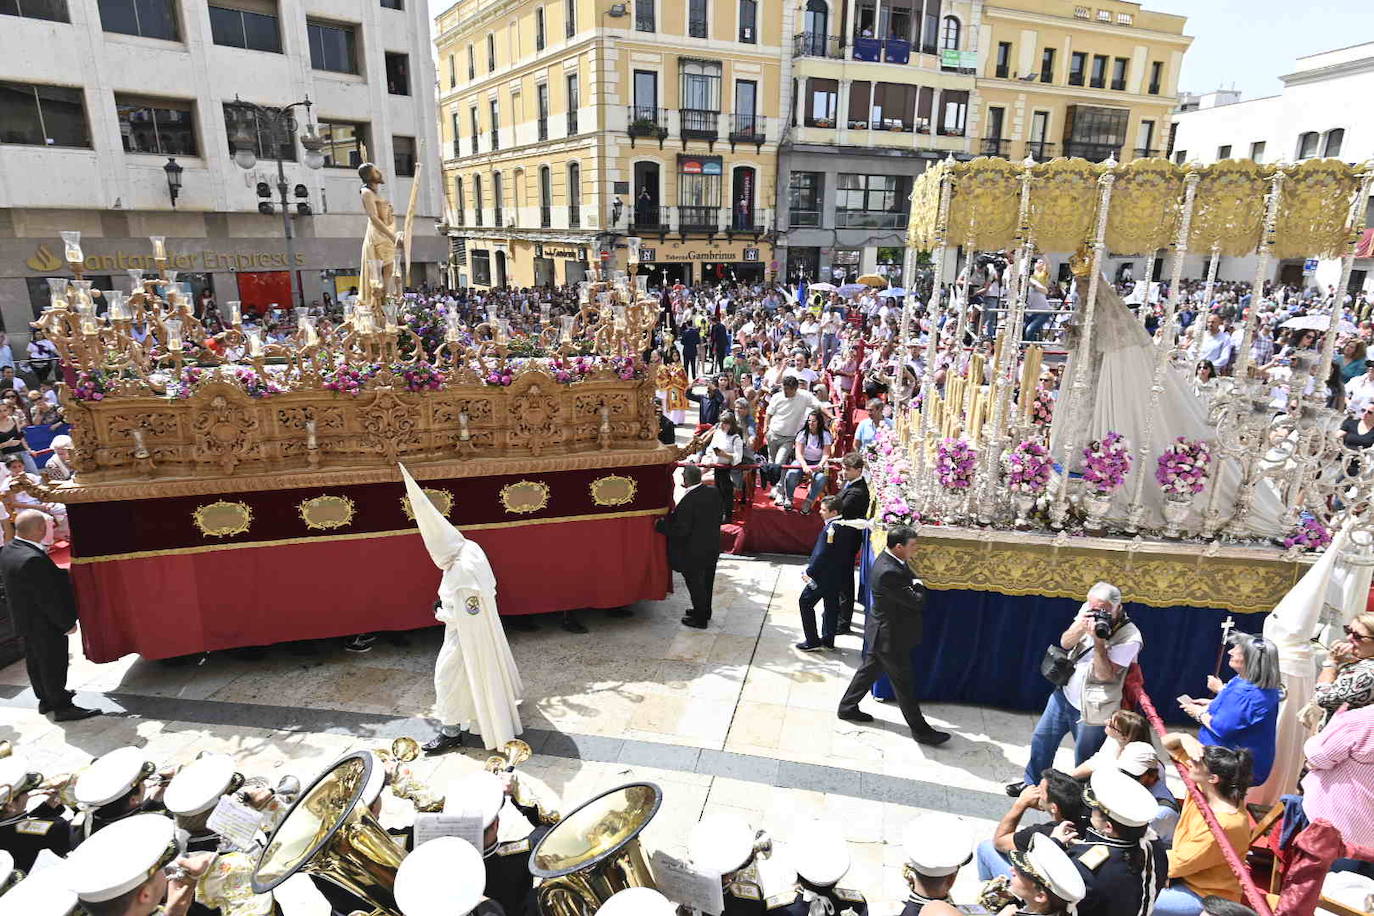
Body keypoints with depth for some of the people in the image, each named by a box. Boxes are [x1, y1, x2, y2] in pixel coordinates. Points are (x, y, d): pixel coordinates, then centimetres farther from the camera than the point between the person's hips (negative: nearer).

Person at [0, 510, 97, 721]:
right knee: (53, 665, 3)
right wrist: (67, 623, -16)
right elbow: (48, 598, -27)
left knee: (36, 662, 22)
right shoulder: (32, 559, -32)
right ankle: (62, 707, 14)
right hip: (45, 624, -10)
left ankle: (46, 700, 38)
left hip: (25, 621, 10)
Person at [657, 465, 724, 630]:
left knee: (695, 584, 10)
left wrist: (661, 524, -14)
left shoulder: (687, 501, -28)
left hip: (695, 552, -8)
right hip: (713, 547, 8)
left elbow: (682, 530, -26)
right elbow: (721, 511, 9)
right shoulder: (714, 492, -6)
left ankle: (700, 619, 23)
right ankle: (705, 611, 41)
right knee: (707, 581, 23)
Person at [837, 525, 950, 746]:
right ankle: (919, 729, 22)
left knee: (870, 669, 23)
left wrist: (914, 586, -6)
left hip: (882, 634, 10)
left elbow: (910, 581, 12)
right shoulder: (888, 572, -33)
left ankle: (847, 707, 37)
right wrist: (918, 587, -8)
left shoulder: (890, 560, -2)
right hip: (890, 637, -10)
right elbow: (916, 601, -26)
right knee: (904, 683, 6)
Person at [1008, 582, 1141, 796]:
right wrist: (1081, 627, -22)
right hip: (1065, 692, 6)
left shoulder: (1130, 637, -21)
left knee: (1084, 762, 9)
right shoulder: (1088, 611, -6)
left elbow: (1104, 675, -23)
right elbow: (1065, 643, -3)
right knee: (1041, 739, 18)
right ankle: (1032, 783, 39)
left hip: (1092, 708, -6)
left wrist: (1098, 640, -32)